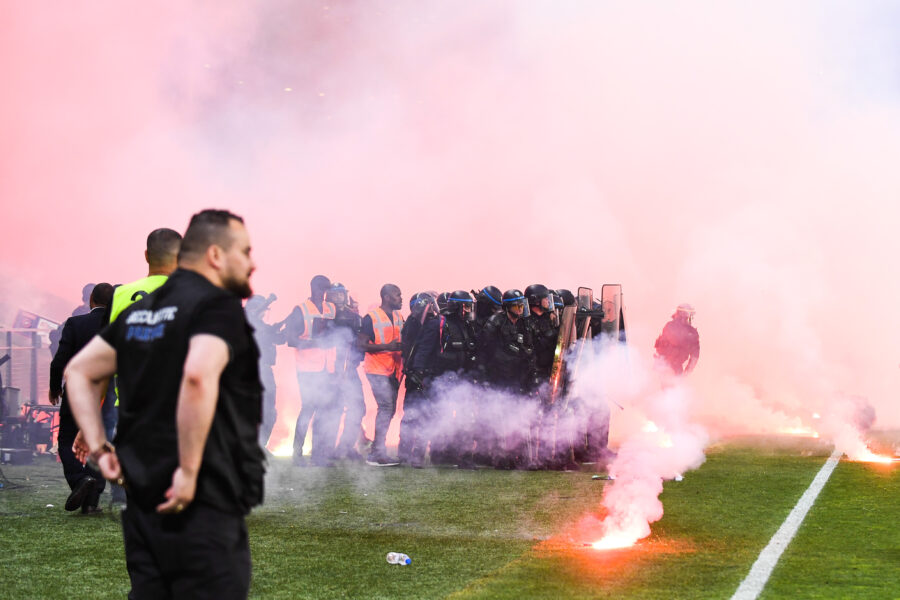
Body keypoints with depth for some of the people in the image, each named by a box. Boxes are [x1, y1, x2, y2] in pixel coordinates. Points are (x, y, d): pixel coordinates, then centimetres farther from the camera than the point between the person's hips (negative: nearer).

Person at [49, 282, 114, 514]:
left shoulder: (74, 323, -9)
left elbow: (59, 361, -10)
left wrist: (54, 388, 6)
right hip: (107, 399, 2)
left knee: (67, 441, 12)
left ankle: (79, 479, -14)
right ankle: (91, 500, 7)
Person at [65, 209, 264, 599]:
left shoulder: (141, 311, 15)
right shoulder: (219, 306, -11)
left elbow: (79, 372, 19)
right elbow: (198, 376, -29)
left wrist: (98, 447, 12)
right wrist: (189, 470, -23)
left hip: (143, 503, 8)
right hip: (202, 507, -8)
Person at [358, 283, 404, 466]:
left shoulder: (399, 318, 15)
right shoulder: (371, 317, -8)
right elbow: (361, 344, -13)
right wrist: (387, 346, -21)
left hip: (393, 370, 8)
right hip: (377, 369, -8)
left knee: (390, 410, 7)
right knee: (386, 407, -15)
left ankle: (376, 453, 15)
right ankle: (378, 453, -12)